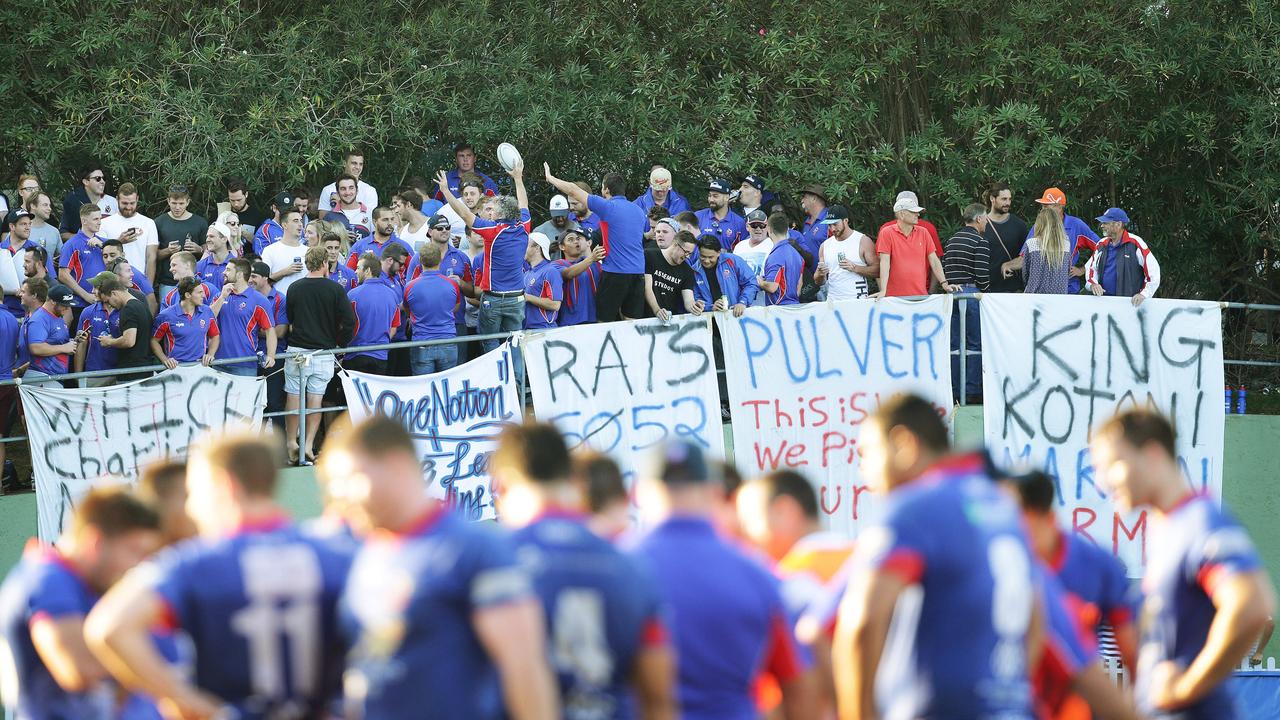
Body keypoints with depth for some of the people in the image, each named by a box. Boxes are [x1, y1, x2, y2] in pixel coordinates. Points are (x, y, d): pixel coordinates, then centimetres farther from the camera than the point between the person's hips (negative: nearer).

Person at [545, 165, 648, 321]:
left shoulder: (608, 207, -8)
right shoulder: (638, 211, 13)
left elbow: (573, 190, -4)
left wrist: (550, 178, 11)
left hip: (615, 273, -6)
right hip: (638, 273, 6)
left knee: (605, 321, 1)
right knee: (632, 323, 5)